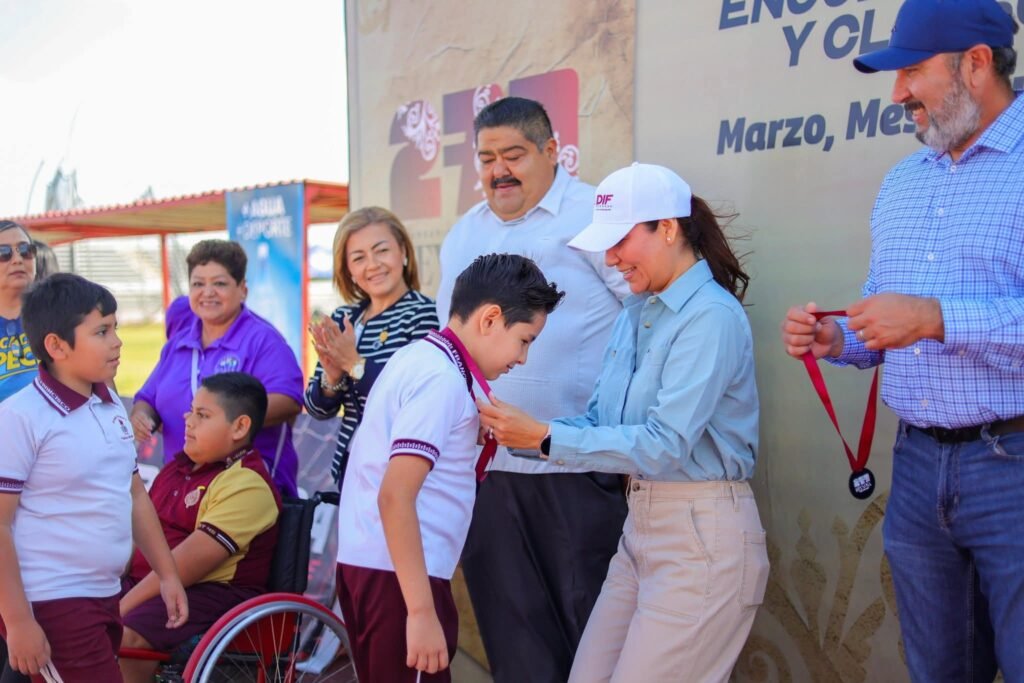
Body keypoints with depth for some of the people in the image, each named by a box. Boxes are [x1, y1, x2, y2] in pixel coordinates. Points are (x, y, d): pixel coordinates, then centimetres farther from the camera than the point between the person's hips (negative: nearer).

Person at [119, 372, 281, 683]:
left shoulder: (246, 485, -17)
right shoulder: (182, 465, 13)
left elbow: (189, 563, -22)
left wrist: (123, 606, -20)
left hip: (213, 593, -9)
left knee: (123, 636, -29)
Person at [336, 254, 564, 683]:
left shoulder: (417, 357, 12)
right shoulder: (442, 378, -17)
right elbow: (395, 496, -24)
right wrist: (422, 611, -24)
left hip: (368, 562, 10)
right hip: (397, 572, -10)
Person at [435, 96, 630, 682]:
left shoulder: (595, 216, -6)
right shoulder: (464, 234, 15)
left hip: (577, 466, -6)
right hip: (486, 464, 6)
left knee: (589, 622, 6)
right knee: (512, 628, 15)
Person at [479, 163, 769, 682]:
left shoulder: (712, 316, -16)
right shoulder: (635, 313, 10)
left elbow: (665, 443, -23)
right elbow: (599, 419, 9)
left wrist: (545, 439, -23)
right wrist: (519, 433, -7)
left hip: (702, 534, -8)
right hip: (640, 523, 8)